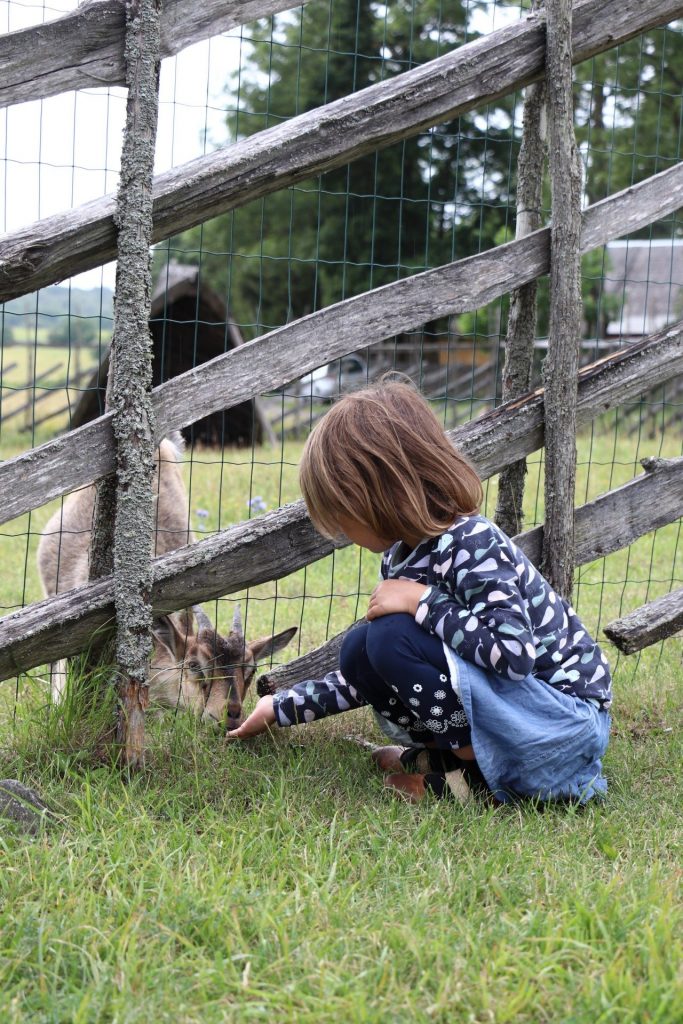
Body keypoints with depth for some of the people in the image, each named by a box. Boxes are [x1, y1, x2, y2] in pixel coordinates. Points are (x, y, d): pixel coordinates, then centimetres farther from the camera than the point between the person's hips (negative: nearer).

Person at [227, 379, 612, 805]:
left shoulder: (472, 545, -21)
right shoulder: (403, 557, 5)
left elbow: (514, 651, -34)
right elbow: (371, 675, 16)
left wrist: (422, 601, -25)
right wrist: (281, 707, 19)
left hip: (567, 718, -9)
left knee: (392, 637, -22)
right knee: (360, 650, 0)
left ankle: (479, 773, -11)